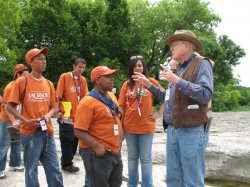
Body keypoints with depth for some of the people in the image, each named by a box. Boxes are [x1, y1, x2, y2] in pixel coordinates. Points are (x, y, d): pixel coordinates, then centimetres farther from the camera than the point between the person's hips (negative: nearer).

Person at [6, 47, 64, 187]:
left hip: (48, 132, 5)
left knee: (54, 169, 9)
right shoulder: (22, 81, -6)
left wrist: (48, 115, -6)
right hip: (30, 132, -5)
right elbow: (10, 106, -6)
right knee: (31, 171, 4)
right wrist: (26, 121, -17)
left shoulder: (49, 84, 10)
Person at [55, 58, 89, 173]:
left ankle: (67, 160, 28)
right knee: (67, 140, 1)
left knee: (75, 139, 12)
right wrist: (58, 111, -16)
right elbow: (58, 96, -9)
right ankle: (66, 164, 14)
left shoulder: (83, 80, 7)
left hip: (78, 115, 5)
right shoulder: (64, 77, -7)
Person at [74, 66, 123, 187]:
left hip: (115, 151, 8)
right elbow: (79, 131, -21)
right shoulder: (88, 102, -17)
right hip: (97, 153, -8)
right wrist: (97, 146, -27)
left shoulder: (111, 96, 8)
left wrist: (120, 136, 11)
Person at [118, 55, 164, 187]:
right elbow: (121, 106, 3)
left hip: (146, 126, -2)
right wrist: (120, 125, -1)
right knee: (132, 157, 15)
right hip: (130, 126, 2)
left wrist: (159, 114, -3)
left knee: (146, 158, 6)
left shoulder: (151, 82, 0)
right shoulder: (127, 84, 4)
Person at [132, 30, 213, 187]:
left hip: (192, 132, -8)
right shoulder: (180, 68, 18)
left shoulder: (202, 64, -7)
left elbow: (206, 95, -21)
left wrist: (178, 81, -23)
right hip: (173, 131, 8)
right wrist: (149, 85, 15)